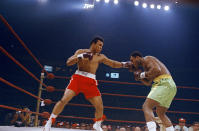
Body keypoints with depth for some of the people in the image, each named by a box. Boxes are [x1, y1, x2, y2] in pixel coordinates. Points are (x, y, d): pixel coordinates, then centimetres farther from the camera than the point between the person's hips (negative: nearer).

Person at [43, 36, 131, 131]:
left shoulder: (100, 57, 14)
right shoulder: (81, 51, 7)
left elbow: (113, 64, 16)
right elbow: (68, 63, -1)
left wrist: (124, 64, 4)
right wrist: (80, 57, -14)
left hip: (91, 82, 3)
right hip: (78, 78, -3)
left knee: (100, 107, -4)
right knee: (64, 100, -17)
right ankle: (49, 123, -3)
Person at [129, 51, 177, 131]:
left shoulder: (146, 59, -2)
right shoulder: (146, 65, 27)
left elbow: (157, 70, -20)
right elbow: (148, 83, 31)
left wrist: (142, 74, -9)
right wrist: (139, 77, 18)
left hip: (164, 83, -10)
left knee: (146, 107, -16)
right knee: (160, 113, 20)